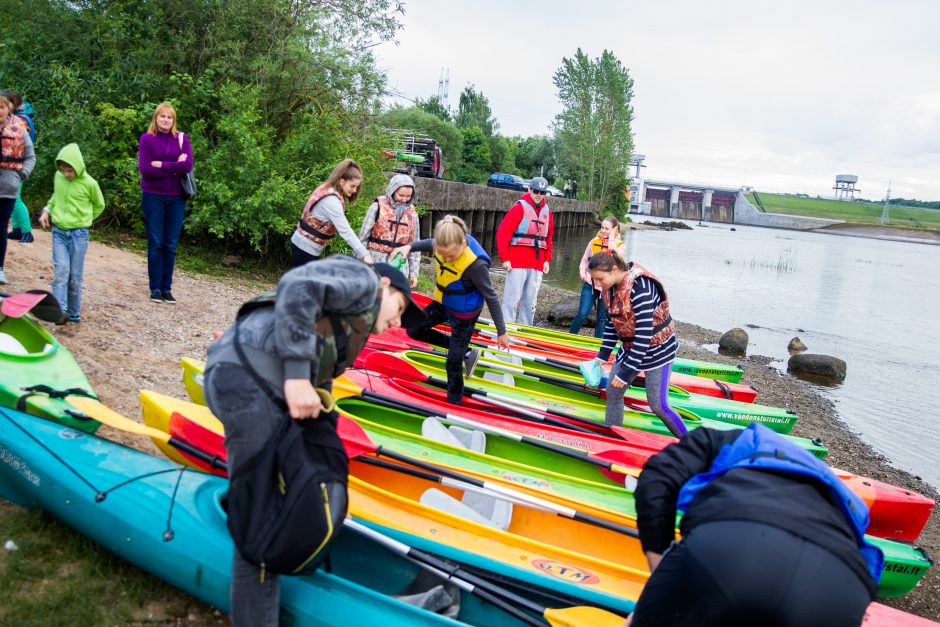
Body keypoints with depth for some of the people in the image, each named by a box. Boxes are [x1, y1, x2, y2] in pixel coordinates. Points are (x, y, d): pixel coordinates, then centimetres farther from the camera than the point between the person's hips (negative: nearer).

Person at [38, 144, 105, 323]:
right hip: (58, 232, 2)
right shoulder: (58, 177, 1)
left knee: (75, 275, 3)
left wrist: (83, 219, 7)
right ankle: (60, 310, -13)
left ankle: (73, 312, 14)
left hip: (78, 234, -2)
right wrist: (47, 210, 4)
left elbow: (99, 205, 7)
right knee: (61, 270, -10)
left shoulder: (89, 184, -9)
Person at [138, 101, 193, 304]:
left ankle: (167, 287, 11)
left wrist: (161, 165, -11)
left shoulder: (182, 138, 5)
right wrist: (174, 168, -11)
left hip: (176, 198, 2)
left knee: (171, 244, 4)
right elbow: (145, 169, -11)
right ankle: (155, 288, 8)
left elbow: (188, 166, -9)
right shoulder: (147, 139, 0)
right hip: (153, 197, -2)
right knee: (155, 243, 1)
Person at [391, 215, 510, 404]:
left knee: (453, 362, 1)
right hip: (442, 303, 7)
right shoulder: (443, 244, -20)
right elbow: (429, 243, 8)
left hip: (464, 312, -7)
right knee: (415, 330, 17)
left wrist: (501, 332, -17)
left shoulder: (475, 264, -37)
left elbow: (491, 297, -25)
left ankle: (453, 403, 24)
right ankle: (466, 352, 22)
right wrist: (409, 247, -12)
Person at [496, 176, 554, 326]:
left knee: (530, 301, 10)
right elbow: (502, 233, -8)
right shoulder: (519, 208, -4)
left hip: (537, 264, 6)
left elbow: (549, 238, 21)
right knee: (512, 298, -5)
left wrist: (547, 259, 12)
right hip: (517, 263, -5)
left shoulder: (547, 212, 14)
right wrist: (505, 258, -12)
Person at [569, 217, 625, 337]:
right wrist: (582, 271, -2)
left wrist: (611, 239, -16)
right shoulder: (594, 242, 5)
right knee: (582, 314, -7)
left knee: (602, 318, 8)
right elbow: (584, 259, 15)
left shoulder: (621, 246, -1)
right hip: (590, 283, 1)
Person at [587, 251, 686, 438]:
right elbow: (611, 323, 7)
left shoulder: (639, 287, -30)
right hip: (630, 348, 8)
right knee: (613, 392, 8)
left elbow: (644, 333, -30)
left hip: (657, 350, -8)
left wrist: (626, 373, -26)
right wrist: (602, 356, 3)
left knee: (658, 405, -3)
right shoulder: (609, 289, -5)